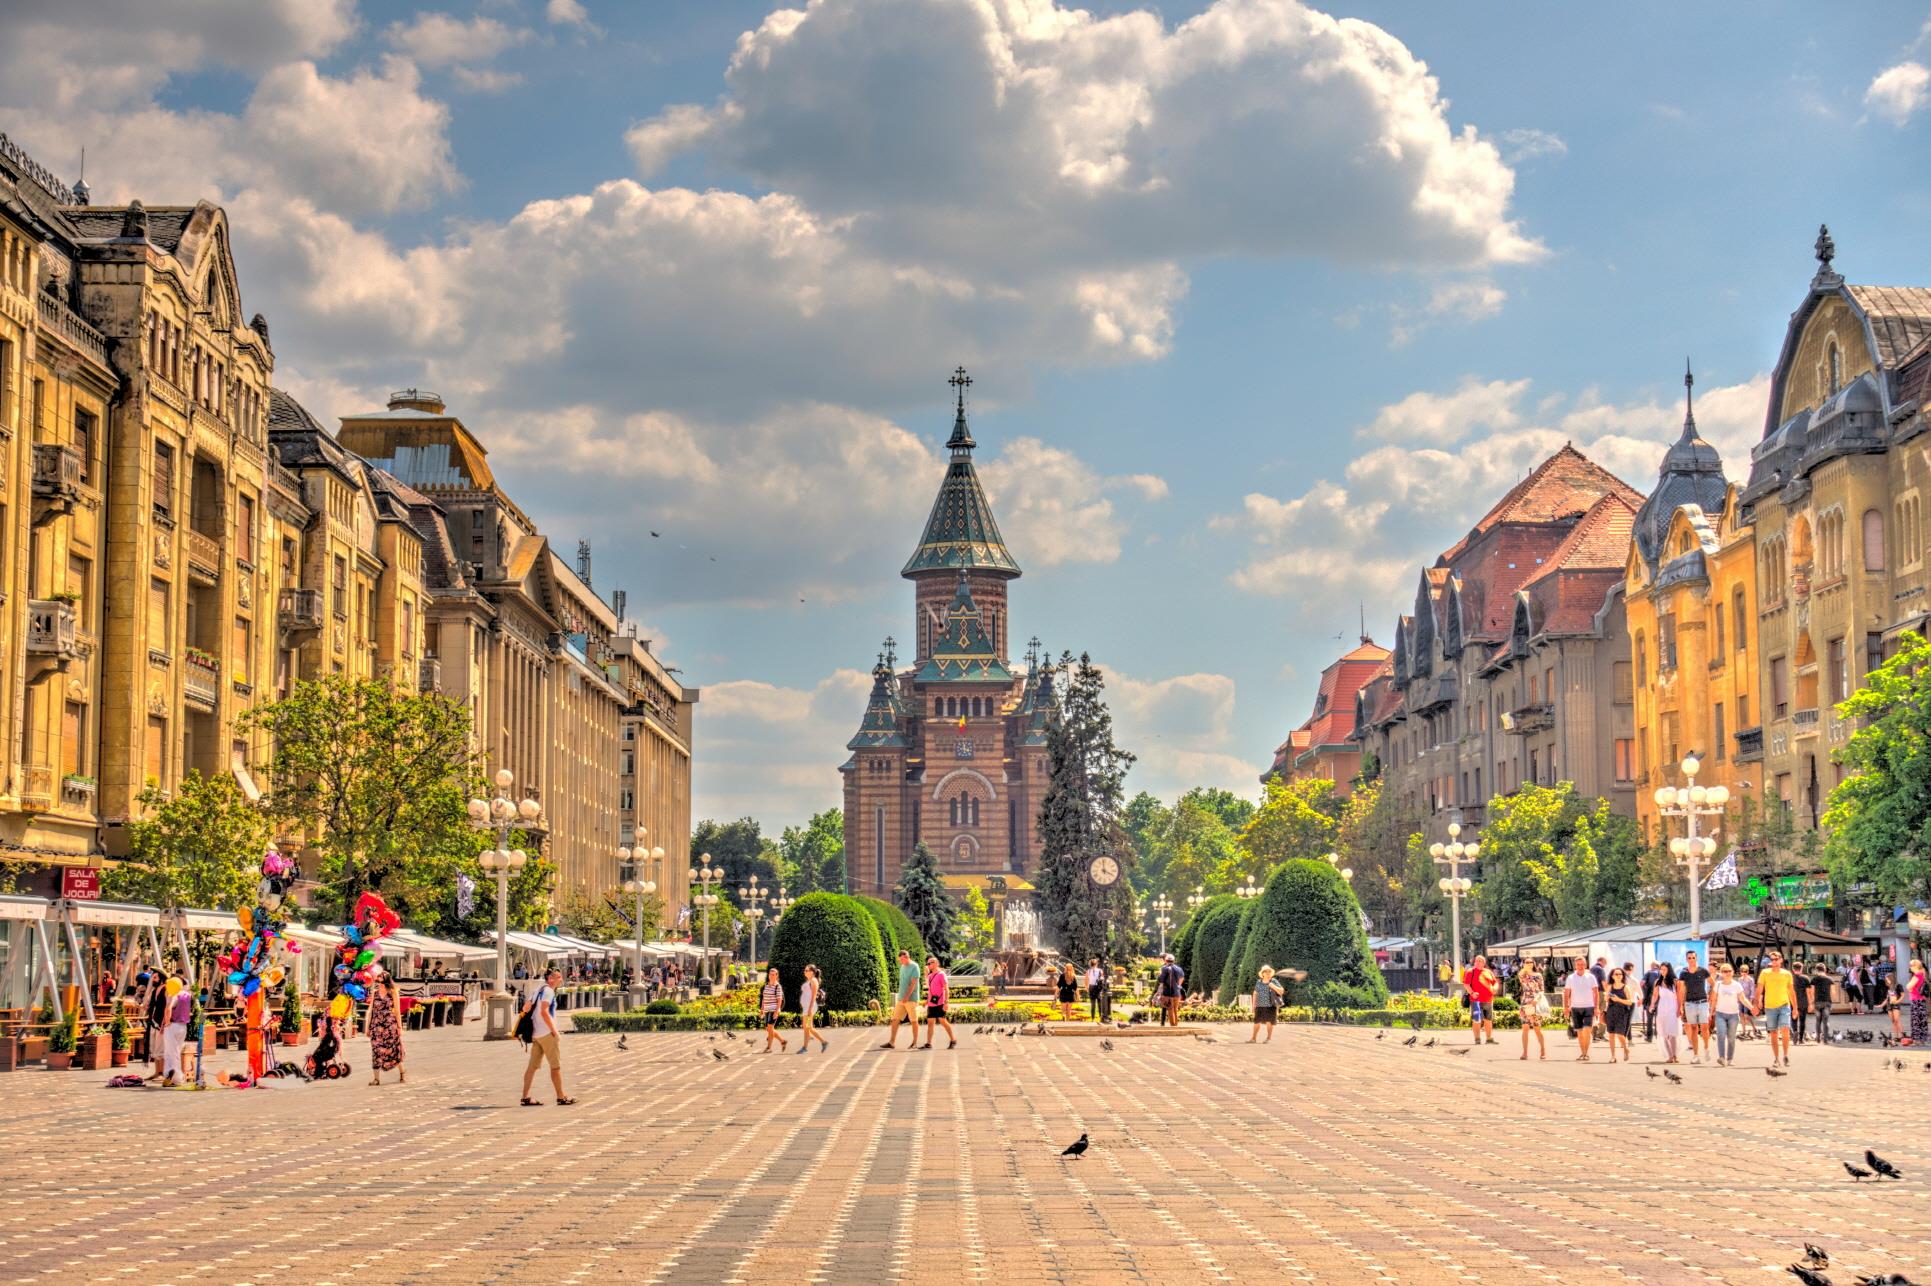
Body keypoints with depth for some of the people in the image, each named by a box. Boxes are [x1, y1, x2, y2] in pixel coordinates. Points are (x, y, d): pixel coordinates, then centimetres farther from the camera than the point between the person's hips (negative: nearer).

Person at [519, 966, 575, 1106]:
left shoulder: (539, 990, 17)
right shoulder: (548, 991, -11)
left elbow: (525, 1008, 20)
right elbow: (544, 1012, -21)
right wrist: (555, 1031, -18)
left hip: (536, 1034, 9)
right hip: (547, 1033, -9)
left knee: (533, 1065, 7)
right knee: (556, 1065, -2)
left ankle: (526, 1097, 4)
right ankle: (561, 1097, 2)